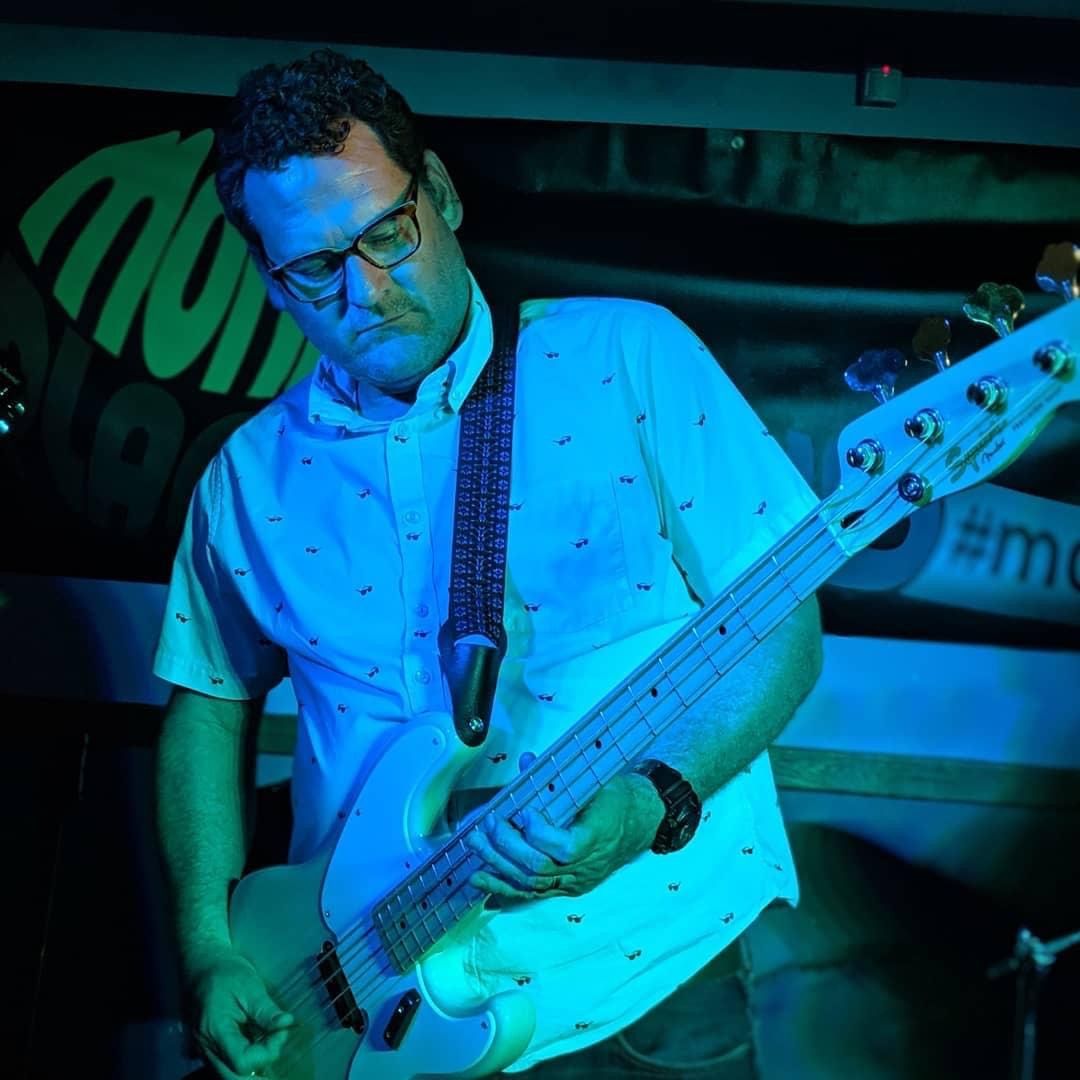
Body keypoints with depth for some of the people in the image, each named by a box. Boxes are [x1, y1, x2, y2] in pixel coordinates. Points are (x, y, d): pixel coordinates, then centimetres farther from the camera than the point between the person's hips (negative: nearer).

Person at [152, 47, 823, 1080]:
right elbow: (209, 701, 16)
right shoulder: (251, 476, 6)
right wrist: (209, 951, 5)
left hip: (649, 978, -3)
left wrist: (653, 804, -19)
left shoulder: (629, 357, -4)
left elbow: (783, 628, -4)